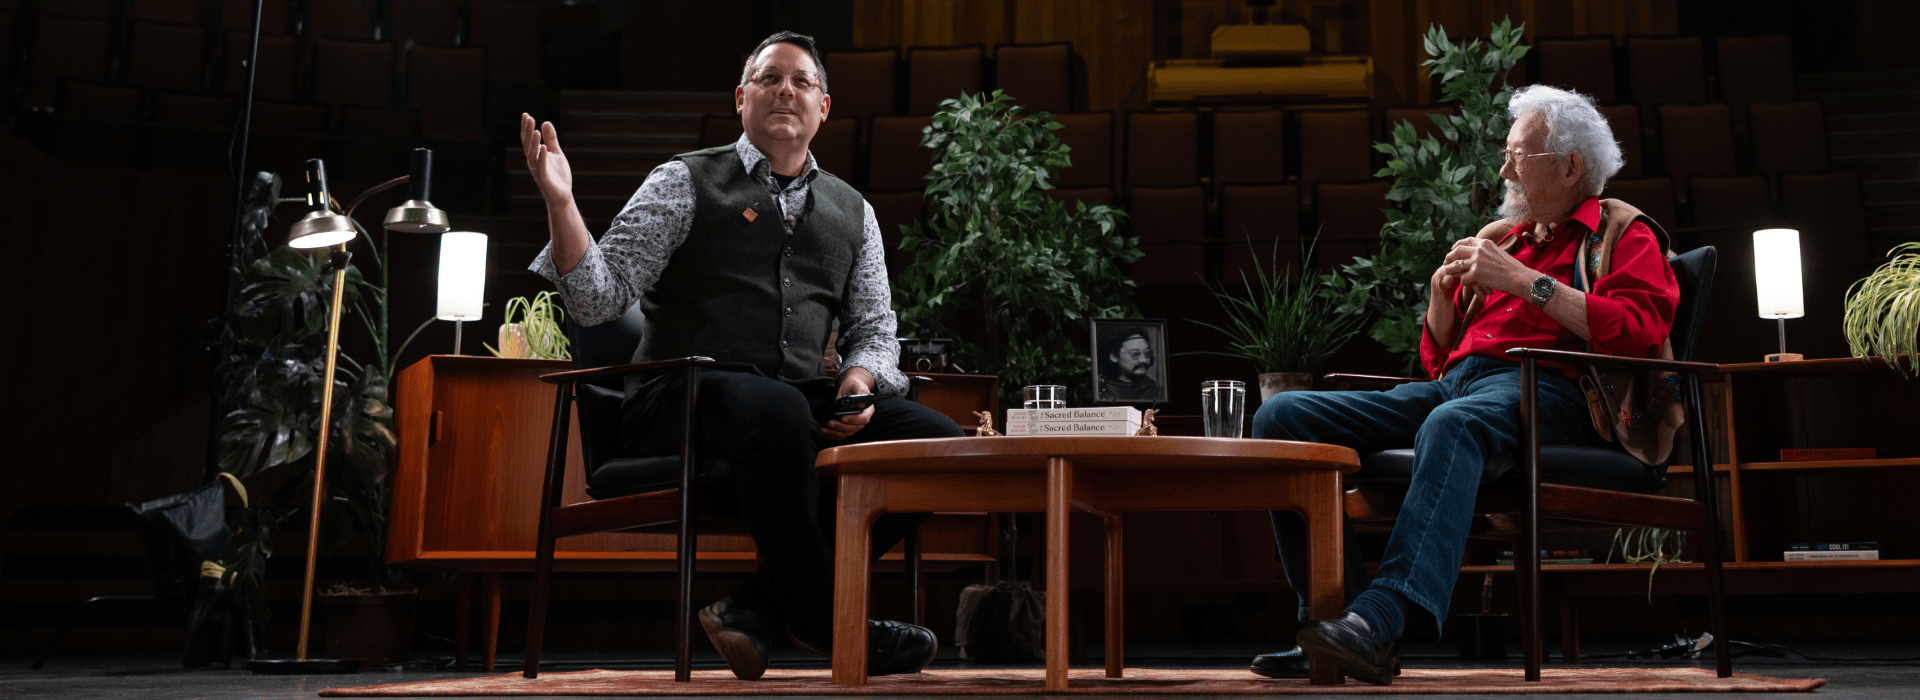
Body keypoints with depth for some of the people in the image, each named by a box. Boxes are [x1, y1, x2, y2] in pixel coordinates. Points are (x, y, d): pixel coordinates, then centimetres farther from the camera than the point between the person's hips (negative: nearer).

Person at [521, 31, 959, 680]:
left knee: (938, 440, -19)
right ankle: (821, 617, -19)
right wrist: (561, 203, -18)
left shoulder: (852, 212, 21)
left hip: (799, 408, 5)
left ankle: (757, 609, -18)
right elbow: (598, 298, -1)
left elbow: (874, 327, 20)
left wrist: (859, 379, -4)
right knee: (775, 408, -39)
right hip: (682, 402, -5)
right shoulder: (684, 183, 8)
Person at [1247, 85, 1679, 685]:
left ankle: (1383, 616, -53)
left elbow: (1640, 330, -9)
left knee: (1452, 423, -43)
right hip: (1455, 384, 7)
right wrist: (1442, 290, 10)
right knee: (1282, 416, -14)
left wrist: (1526, 282, -9)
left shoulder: (1625, 233, 14)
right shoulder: (1498, 239, 30)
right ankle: (1331, 620, -23)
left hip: (1544, 388, -6)